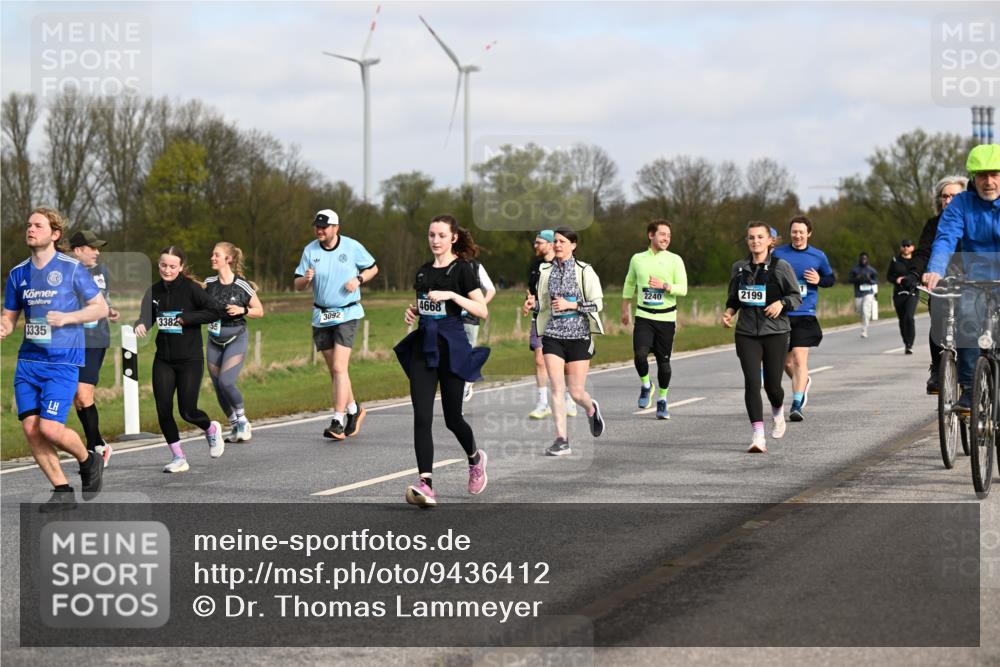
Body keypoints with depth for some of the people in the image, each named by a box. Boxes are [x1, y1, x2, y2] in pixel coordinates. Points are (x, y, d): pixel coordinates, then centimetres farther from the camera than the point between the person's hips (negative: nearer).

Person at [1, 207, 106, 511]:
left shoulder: (72, 269, -4)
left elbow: (101, 308, 0)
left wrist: (67, 317, -15)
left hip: (63, 362, -5)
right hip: (28, 361, 5)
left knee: (50, 428, -16)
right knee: (30, 428, -3)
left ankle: (88, 461, 14)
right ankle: (62, 492, 10)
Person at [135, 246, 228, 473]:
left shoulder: (190, 288, -9)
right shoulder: (155, 291, 6)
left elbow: (217, 310, -13)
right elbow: (146, 316, 5)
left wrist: (187, 318, -18)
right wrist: (140, 325, -19)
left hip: (190, 360, -4)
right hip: (163, 360, 4)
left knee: (188, 411, -5)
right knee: (163, 411, -5)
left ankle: (211, 429, 29)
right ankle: (178, 458, 10)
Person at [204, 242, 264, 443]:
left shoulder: (242, 286, -11)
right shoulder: (209, 283, 1)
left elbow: (260, 311, -3)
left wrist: (242, 310, -19)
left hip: (236, 340, -5)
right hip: (214, 341, 5)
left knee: (226, 381, -20)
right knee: (218, 387, 4)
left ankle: (243, 421, 1)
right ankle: (235, 427, 20)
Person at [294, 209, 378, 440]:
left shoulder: (352, 247, -5)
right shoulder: (310, 251, 1)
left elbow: (373, 268, 9)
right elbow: (298, 286, 2)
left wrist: (359, 279, -11)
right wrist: (305, 279, -21)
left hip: (347, 314, -4)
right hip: (321, 316, 4)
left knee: (339, 368, -15)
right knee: (334, 370, 11)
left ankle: (338, 422, -17)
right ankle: (354, 410, 31)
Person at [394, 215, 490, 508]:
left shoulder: (462, 269, -5)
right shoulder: (423, 272, 13)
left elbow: (482, 311, -10)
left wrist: (452, 295, -20)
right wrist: (412, 312, 5)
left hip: (451, 347, -5)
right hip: (423, 344, 5)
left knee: (452, 417, 5)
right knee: (422, 417, -9)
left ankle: (475, 458, 36)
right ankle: (425, 484, -14)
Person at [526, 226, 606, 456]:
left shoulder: (585, 271, -5)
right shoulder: (545, 271, 7)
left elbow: (598, 303, -6)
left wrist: (571, 304, -16)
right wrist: (534, 303, -2)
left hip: (579, 336, -3)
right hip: (552, 335, 3)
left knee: (576, 392, 2)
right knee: (556, 388, -9)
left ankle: (591, 410, 38)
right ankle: (561, 440, -8)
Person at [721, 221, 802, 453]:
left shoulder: (781, 267, -2)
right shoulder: (739, 268, 9)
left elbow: (796, 297, -1)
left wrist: (781, 303, -21)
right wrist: (729, 312, 1)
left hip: (775, 332, -2)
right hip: (746, 334, 2)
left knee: (772, 385, 3)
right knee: (752, 382, -13)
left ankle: (778, 413, 40)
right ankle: (758, 436, -15)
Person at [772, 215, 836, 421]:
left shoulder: (818, 256, 3)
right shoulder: (778, 254, 3)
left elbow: (831, 278, 15)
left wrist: (819, 280, -6)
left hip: (805, 315, -2)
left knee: (799, 358, -14)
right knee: (785, 360, 11)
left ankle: (796, 405, -13)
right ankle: (803, 382, 42)